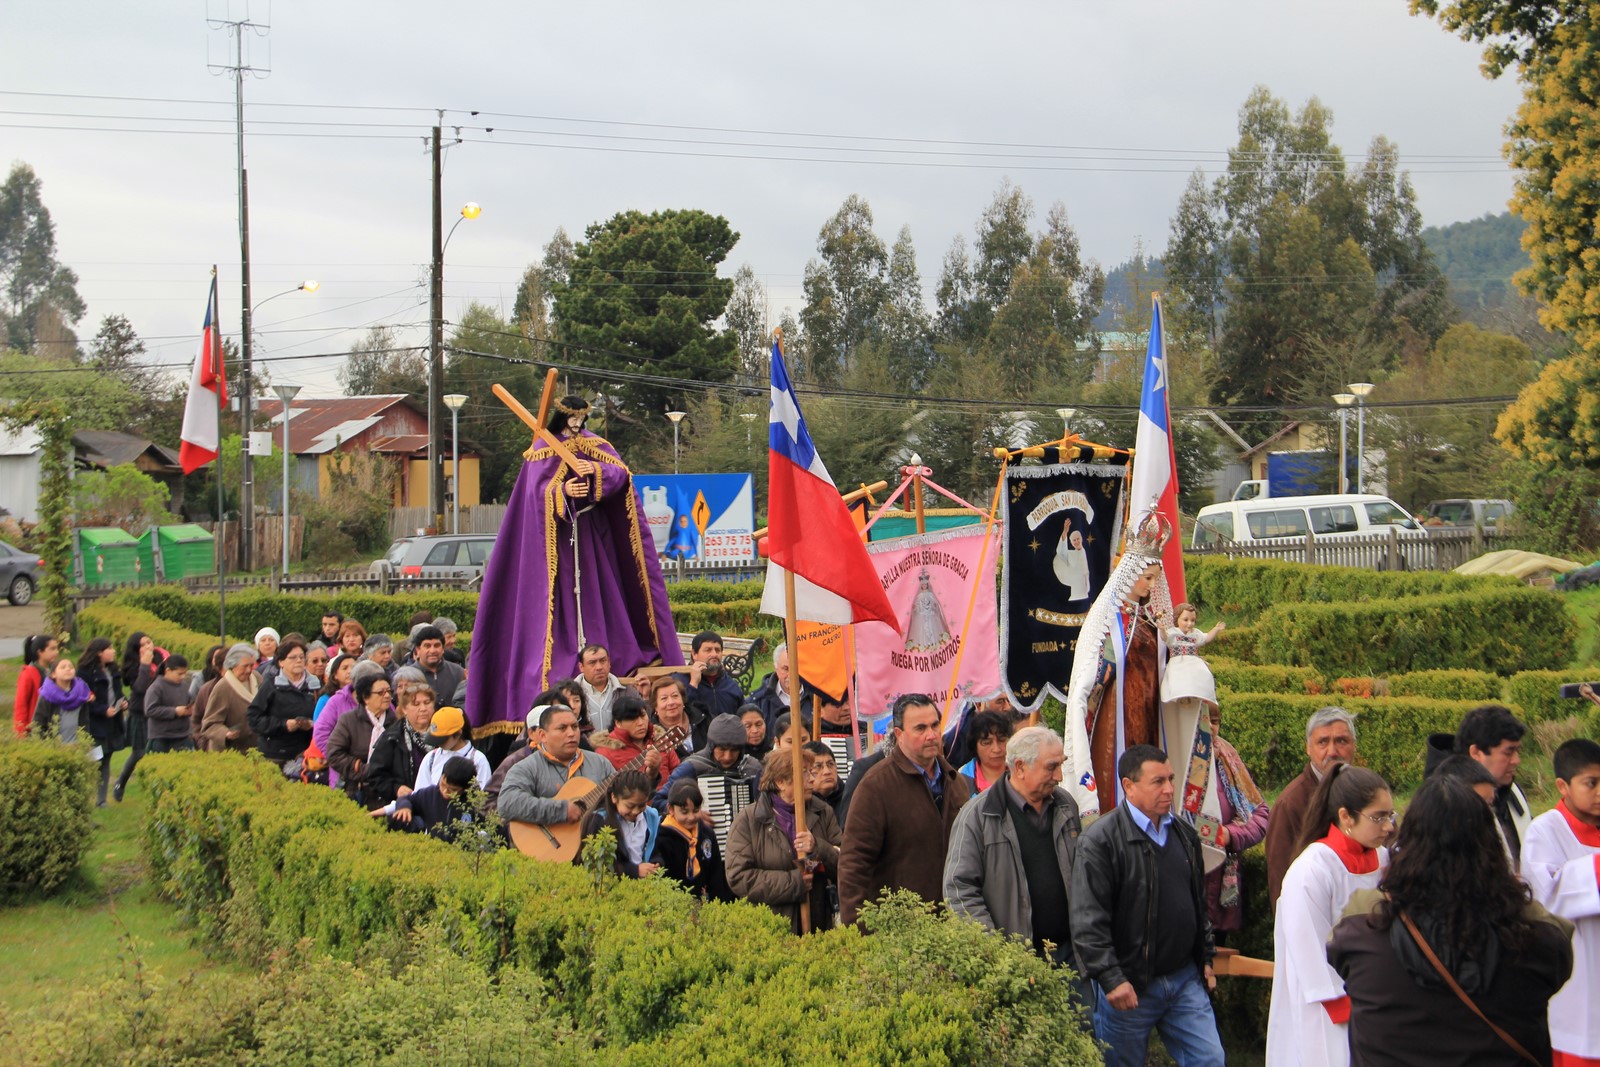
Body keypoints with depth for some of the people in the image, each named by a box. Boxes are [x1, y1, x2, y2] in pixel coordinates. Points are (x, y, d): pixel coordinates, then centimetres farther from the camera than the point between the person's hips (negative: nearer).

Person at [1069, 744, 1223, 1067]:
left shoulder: (1184, 834, 10)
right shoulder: (1100, 840, -13)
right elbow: (1087, 921, -17)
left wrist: (1205, 958, 19)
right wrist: (1111, 978, -21)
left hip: (1186, 980, 6)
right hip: (1128, 986, -6)